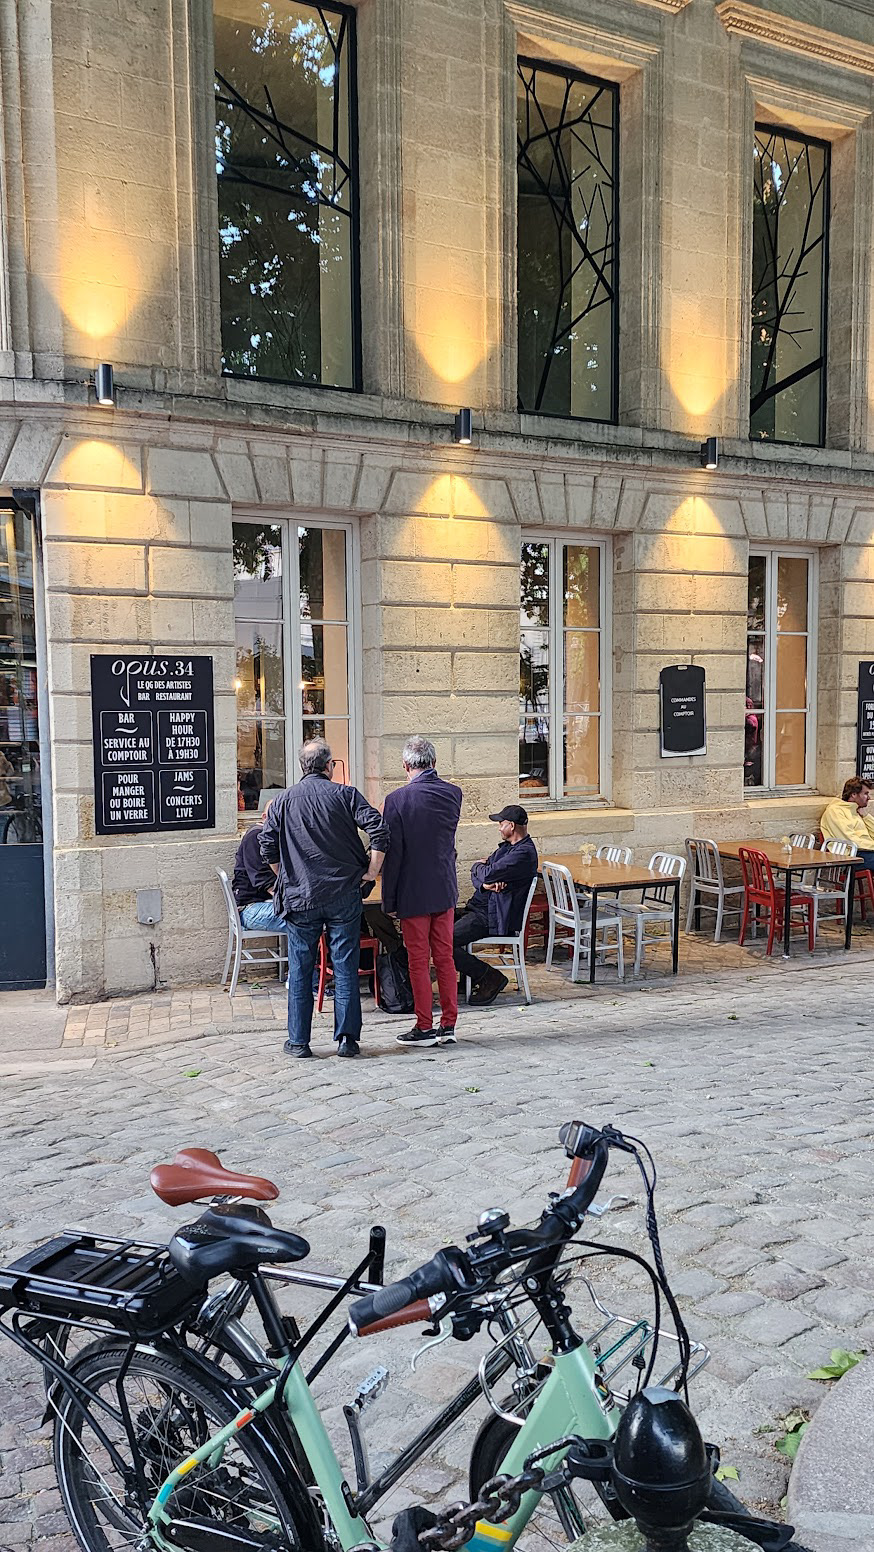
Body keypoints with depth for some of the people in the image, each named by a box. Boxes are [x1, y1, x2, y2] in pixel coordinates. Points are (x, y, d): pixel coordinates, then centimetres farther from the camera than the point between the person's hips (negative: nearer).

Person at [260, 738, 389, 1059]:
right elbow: (379, 829, -12)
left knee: (300, 971, 9)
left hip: (300, 898, 1)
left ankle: (298, 1042, 14)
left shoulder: (283, 800, 3)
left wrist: (287, 878, 13)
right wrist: (372, 870, -3)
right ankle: (346, 1039, 9)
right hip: (344, 895, -1)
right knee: (345, 969, 6)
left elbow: (267, 846, 0)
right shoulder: (345, 794, -2)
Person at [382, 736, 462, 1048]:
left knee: (419, 961, 5)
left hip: (413, 893, -5)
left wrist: (388, 899, -5)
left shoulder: (398, 799, -15)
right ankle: (448, 1025, 17)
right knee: (445, 958, 12)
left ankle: (425, 1028, 12)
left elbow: (393, 853, -13)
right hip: (446, 890, 5)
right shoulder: (453, 794, -1)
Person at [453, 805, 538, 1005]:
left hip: (493, 917, -11)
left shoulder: (524, 853, -17)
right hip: (480, 908, 11)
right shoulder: (507, 847, 16)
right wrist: (484, 882, -11)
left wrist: (478, 867, 1)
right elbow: (476, 876, 13)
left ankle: (491, 978, -6)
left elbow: (489, 874, -23)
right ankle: (469, 976, 17)